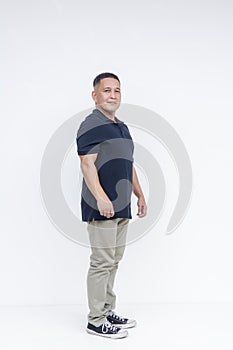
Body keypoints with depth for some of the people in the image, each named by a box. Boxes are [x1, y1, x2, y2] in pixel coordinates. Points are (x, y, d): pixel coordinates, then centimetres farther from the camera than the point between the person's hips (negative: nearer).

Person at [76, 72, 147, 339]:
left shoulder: (122, 127, 19)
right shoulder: (91, 125, -9)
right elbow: (87, 163, -19)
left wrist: (140, 195, 21)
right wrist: (101, 197, -29)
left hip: (121, 207, 9)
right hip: (101, 208, -9)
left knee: (113, 262, 14)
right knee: (102, 263, -4)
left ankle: (108, 312, 25)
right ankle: (96, 321, 7)